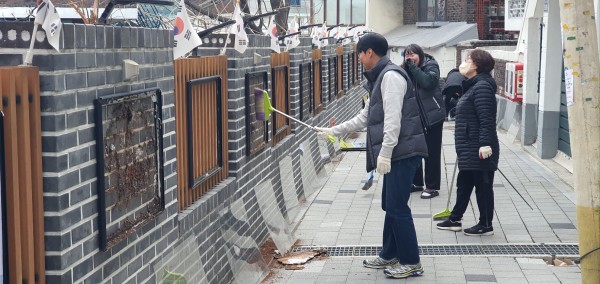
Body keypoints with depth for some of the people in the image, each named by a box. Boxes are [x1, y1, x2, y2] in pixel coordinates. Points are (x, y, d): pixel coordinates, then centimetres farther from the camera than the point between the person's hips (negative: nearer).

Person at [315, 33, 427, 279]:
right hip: (397, 153, 10)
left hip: (403, 151, -10)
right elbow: (364, 117, 28)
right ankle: (389, 255, 27)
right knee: (390, 205, 16)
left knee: (397, 207, -7)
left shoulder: (391, 75, -12)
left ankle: (411, 262, 1)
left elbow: (393, 118, -20)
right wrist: (333, 131, 29)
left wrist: (384, 153, -22)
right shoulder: (380, 78, 21)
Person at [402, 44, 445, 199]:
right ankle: (417, 183, 25)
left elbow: (428, 82, -28)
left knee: (432, 152, 0)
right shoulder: (406, 70, 6)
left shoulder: (430, 66, -9)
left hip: (432, 116, -6)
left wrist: (413, 67, -23)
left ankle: (432, 187, 7)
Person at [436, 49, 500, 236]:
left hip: (478, 150, -11)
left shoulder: (482, 87, -17)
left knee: (483, 186, 0)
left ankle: (486, 225, 8)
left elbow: (486, 119, -24)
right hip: (468, 149, 11)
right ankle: (455, 220, 26)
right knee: (463, 184, 17)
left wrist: (485, 144, -29)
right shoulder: (473, 86, 16)